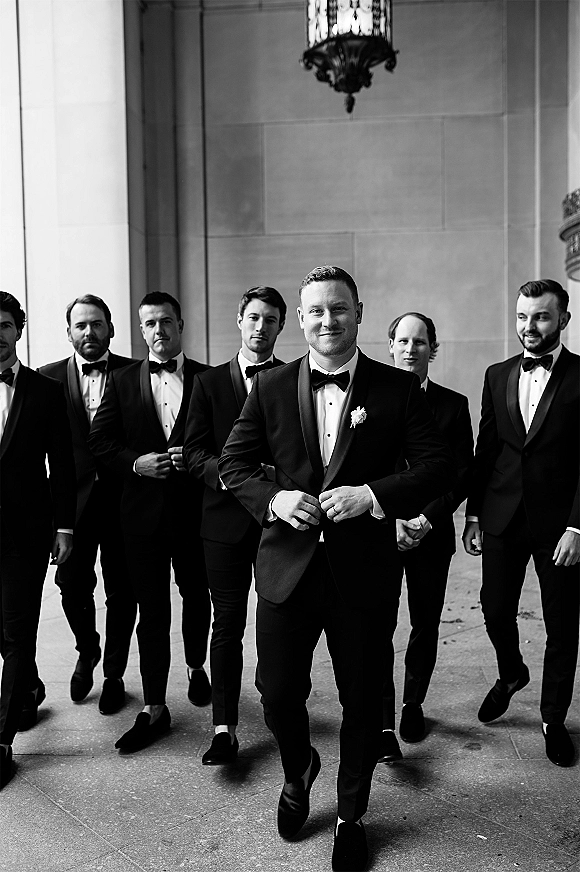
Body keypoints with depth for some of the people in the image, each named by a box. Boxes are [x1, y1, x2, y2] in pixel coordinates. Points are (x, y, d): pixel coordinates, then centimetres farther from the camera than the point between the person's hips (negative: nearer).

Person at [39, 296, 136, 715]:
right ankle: (87, 651, 37)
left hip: (121, 498, -1)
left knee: (121, 591, 8)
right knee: (72, 583, 6)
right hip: (74, 500, 1)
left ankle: (114, 674, 28)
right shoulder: (48, 378, 4)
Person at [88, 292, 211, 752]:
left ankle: (196, 667, 43)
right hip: (143, 510, 0)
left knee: (196, 595, 17)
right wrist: (136, 462, -12)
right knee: (152, 608, 5)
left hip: (194, 508, 0)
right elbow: (100, 442, 4)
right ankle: (154, 709, 15)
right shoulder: (122, 381, 5)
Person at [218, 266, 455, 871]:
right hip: (287, 567, 1)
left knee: (362, 700, 13)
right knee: (278, 692, 10)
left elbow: (439, 466, -4)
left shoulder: (397, 389, -2)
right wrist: (274, 497, -14)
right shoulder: (270, 388, 2)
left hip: (363, 571, -1)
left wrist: (373, 494, -18)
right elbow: (233, 463, 6)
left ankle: (351, 816, 39)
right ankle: (298, 771, 46)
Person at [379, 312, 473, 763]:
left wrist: (427, 519, -11)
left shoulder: (454, 404, 5)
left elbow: (462, 472, 1)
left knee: (426, 625, 11)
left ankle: (414, 705, 31)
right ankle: (384, 724, 4)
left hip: (432, 534, 2)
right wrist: (389, 518, -12)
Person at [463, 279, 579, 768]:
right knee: (495, 610, 11)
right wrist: (473, 515, 6)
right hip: (502, 519, 3)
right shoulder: (498, 376, 7)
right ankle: (511, 674, 42)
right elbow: (485, 450, 8)